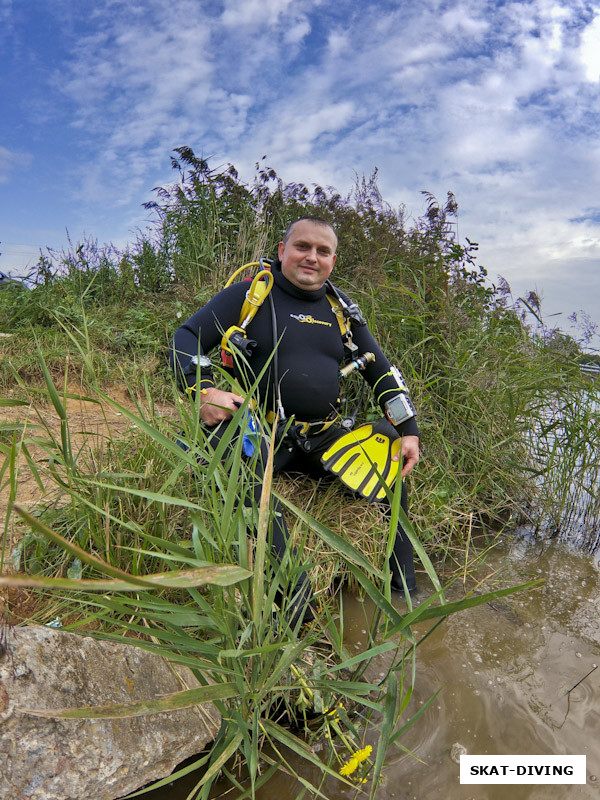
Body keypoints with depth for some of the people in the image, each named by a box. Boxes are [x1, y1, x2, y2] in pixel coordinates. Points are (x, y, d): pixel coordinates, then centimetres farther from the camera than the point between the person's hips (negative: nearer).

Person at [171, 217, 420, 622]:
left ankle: (402, 592, 8)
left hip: (323, 438, 5)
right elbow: (186, 338, -1)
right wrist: (203, 390, -22)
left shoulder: (341, 307, 14)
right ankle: (292, 594, -35)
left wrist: (408, 432, 8)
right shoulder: (249, 294, 2)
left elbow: (381, 370, 18)